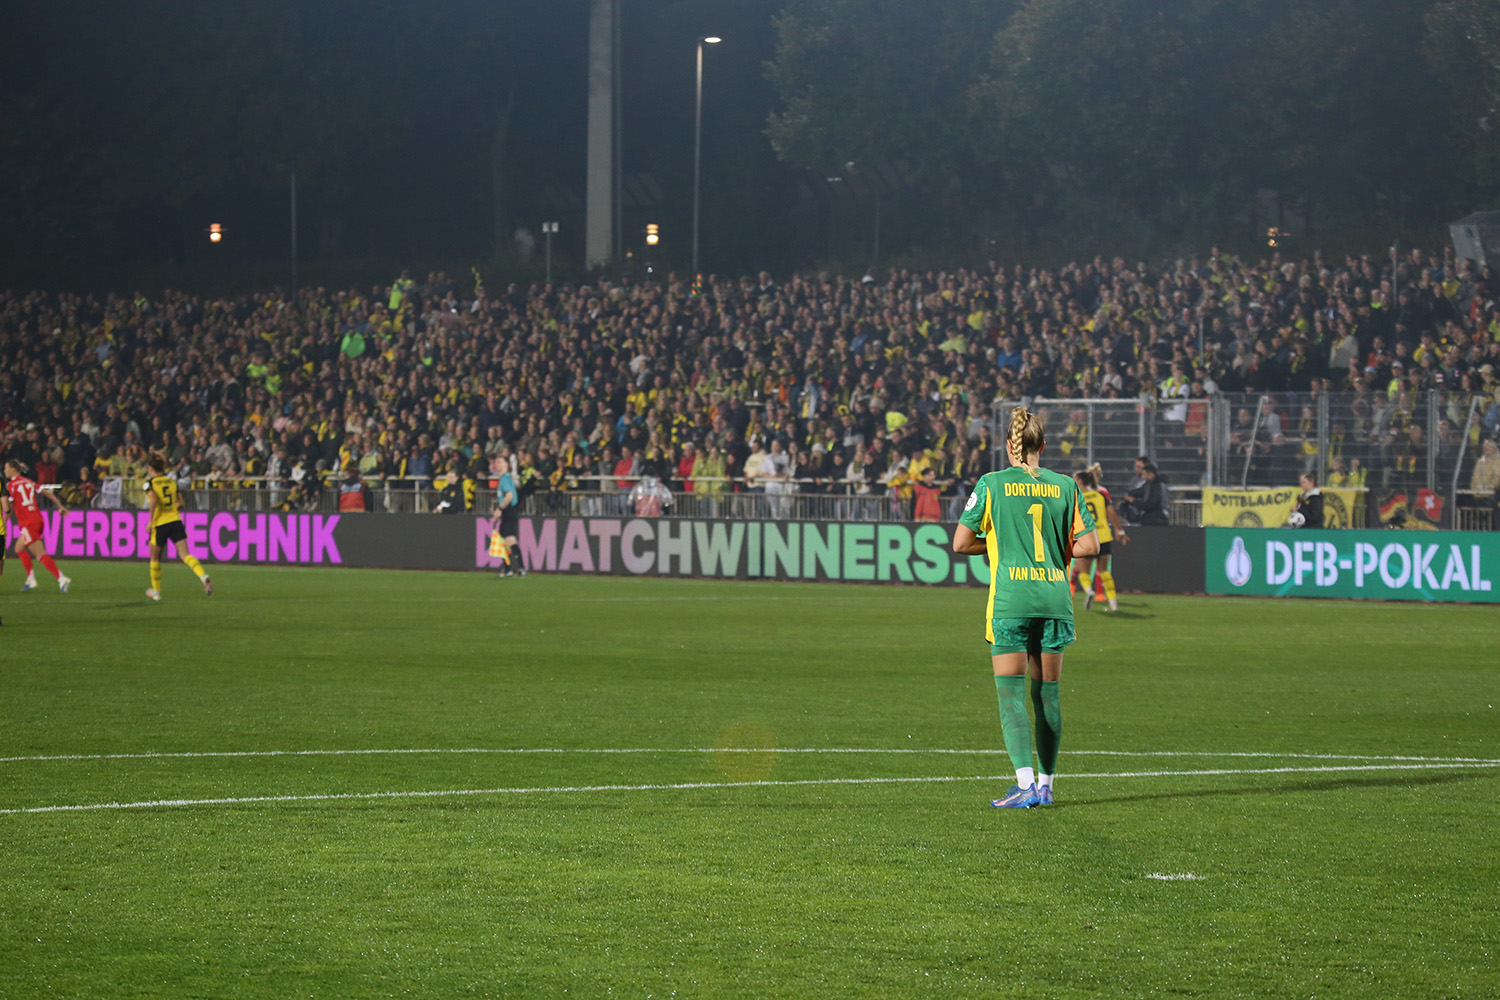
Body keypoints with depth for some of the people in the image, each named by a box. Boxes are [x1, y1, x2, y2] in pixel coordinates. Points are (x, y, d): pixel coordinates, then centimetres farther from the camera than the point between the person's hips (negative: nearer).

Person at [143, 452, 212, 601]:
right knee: (185, 555, -6)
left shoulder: (150, 483, -4)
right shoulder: (172, 481, 10)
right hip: (176, 521, 3)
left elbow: (153, 500, -21)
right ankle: (204, 577, -32)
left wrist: (151, 520, -13)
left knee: (155, 558, 17)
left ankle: (156, 592, 27)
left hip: (160, 523, -3)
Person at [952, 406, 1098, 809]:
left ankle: (1025, 782, -17)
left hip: (1010, 602, -3)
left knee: (1011, 693, -4)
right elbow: (1089, 544, 4)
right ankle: (1046, 783, 17)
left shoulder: (991, 485, -1)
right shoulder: (1064, 486, 5)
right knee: (1047, 692, 12)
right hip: (1055, 600, 3)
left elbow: (961, 542, -1)